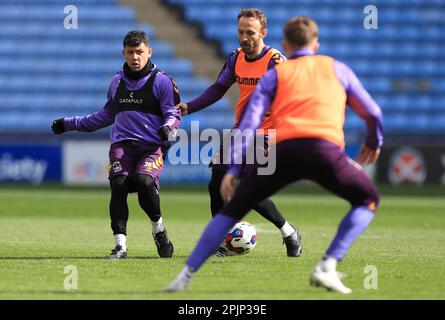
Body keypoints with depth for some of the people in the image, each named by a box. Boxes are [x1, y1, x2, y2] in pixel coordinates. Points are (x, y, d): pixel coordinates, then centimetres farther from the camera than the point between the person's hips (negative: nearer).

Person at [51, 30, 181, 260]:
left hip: (152, 146, -3)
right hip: (122, 144, 4)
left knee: (144, 181, -30)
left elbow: (173, 113, 2)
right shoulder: (117, 82, 19)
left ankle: (158, 229, -3)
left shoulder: (162, 81, 4)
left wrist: (168, 127, -22)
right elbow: (107, 115, 32)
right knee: (119, 184, -22)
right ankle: (120, 245, -21)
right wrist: (70, 124, 34)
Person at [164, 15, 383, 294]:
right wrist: (374, 143, 47)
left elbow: (249, 122, 11)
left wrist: (233, 169, 8)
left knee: (233, 209, 16)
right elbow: (373, 113, 27)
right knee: (368, 200, 22)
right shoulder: (336, 68, 26)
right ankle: (327, 268, 4)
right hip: (326, 148, -1)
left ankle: (186, 275, 6)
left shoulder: (274, 75, 24)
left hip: (284, 148, 1)